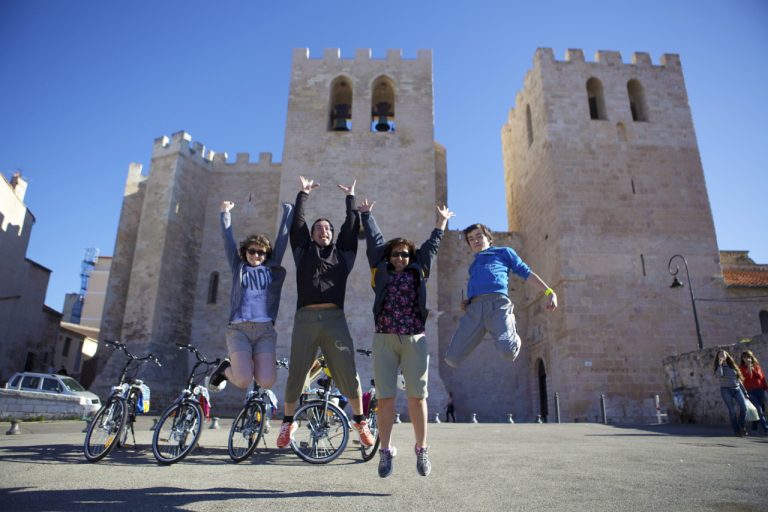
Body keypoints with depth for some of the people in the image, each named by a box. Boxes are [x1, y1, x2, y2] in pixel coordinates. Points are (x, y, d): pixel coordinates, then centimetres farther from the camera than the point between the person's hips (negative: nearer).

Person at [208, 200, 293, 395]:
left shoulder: (273, 269, 16)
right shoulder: (239, 267, 17)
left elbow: (282, 237, 16)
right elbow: (228, 239, 15)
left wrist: (288, 210, 18)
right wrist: (226, 213, 19)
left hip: (265, 330, 1)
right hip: (239, 329, -1)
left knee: (266, 382, -15)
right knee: (243, 381, -18)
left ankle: (251, 365, 20)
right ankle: (226, 369, 18)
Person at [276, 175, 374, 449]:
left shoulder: (342, 252, 18)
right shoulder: (304, 251, 18)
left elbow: (351, 226, 15)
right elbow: (297, 222, 14)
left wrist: (350, 197, 24)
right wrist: (304, 193, 21)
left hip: (334, 318, 0)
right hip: (305, 317, 0)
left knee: (348, 372, -3)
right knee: (296, 372, 4)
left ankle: (360, 421, 14)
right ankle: (288, 422, 23)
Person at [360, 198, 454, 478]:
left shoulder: (418, 272, 14)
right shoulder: (381, 270, 13)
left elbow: (431, 245, 25)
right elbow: (375, 240, 20)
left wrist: (441, 223, 35)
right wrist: (367, 215, 29)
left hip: (415, 340, 0)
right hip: (384, 340, 0)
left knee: (417, 397, 2)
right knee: (385, 398, 0)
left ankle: (421, 450, 15)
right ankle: (385, 451, 12)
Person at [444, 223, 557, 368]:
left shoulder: (504, 252, 27)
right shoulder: (473, 266, 38)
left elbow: (526, 271, 19)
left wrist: (549, 292, 8)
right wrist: (467, 302, 16)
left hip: (497, 303, -3)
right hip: (474, 308, 4)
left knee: (508, 351, -28)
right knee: (452, 358, -10)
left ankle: (513, 335, 6)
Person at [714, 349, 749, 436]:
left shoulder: (733, 366, 13)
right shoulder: (718, 367, 4)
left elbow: (738, 379, 17)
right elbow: (719, 375, -20)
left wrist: (745, 392, 16)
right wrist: (720, 364, -14)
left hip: (737, 389, 3)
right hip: (726, 390, -3)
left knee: (744, 407, -12)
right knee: (732, 410, -7)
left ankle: (741, 427, 7)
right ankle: (736, 430, 1)